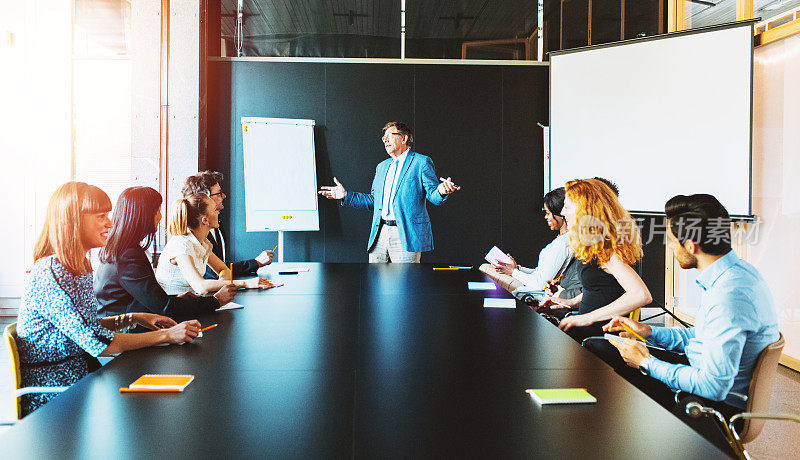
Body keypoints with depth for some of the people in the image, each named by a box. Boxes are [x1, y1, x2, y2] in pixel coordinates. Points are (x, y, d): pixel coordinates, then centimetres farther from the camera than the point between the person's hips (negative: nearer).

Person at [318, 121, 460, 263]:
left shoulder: (421, 163, 1)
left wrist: (441, 191, -29)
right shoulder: (382, 166, 22)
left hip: (406, 235, -6)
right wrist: (346, 196, 16)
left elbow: (433, 196, -5)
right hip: (379, 234, 6)